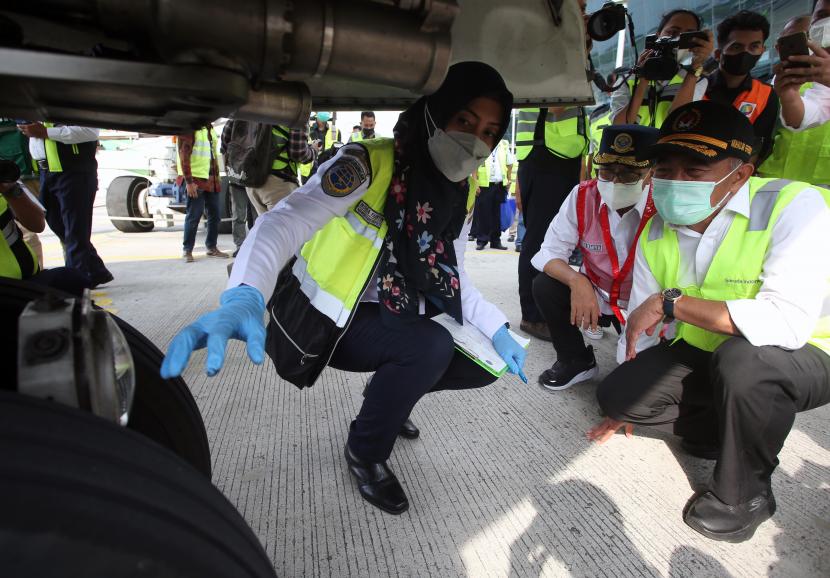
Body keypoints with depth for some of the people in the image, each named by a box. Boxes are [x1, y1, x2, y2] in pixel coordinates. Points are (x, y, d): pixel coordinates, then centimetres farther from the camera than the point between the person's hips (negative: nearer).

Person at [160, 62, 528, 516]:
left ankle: (388, 392, 21)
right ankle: (365, 452, -2)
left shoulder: (460, 194, 0)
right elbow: (285, 221, -35)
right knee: (432, 347, -30)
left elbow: (451, 275, 6)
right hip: (327, 318, -6)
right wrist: (244, 298, -53)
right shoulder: (370, 163, -22)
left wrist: (496, 329, -6)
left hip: (393, 314, 7)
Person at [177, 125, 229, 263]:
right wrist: (189, 181, -19)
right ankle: (187, 250, 9)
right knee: (194, 215, -3)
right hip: (195, 179, -7)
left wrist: (217, 178, 16)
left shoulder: (210, 129, 16)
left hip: (211, 180, 8)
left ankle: (212, 247, 22)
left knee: (215, 214, 9)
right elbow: (184, 155, -14)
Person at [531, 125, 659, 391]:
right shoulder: (583, 196, -14)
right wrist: (576, 281, -34)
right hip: (593, 294, 3)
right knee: (544, 286, -21)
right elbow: (550, 252, -14)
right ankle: (576, 361, 3)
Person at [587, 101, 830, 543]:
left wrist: (672, 302, -34)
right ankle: (731, 428, 14)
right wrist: (628, 402, 8)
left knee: (741, 356, -37)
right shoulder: (655, 234, -6)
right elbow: (640, 327, 1)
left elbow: (788, 322, -37)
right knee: (615, 393, -11)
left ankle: (744, 494, -9)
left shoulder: (794, 206, -24)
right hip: (703, 355, 5)